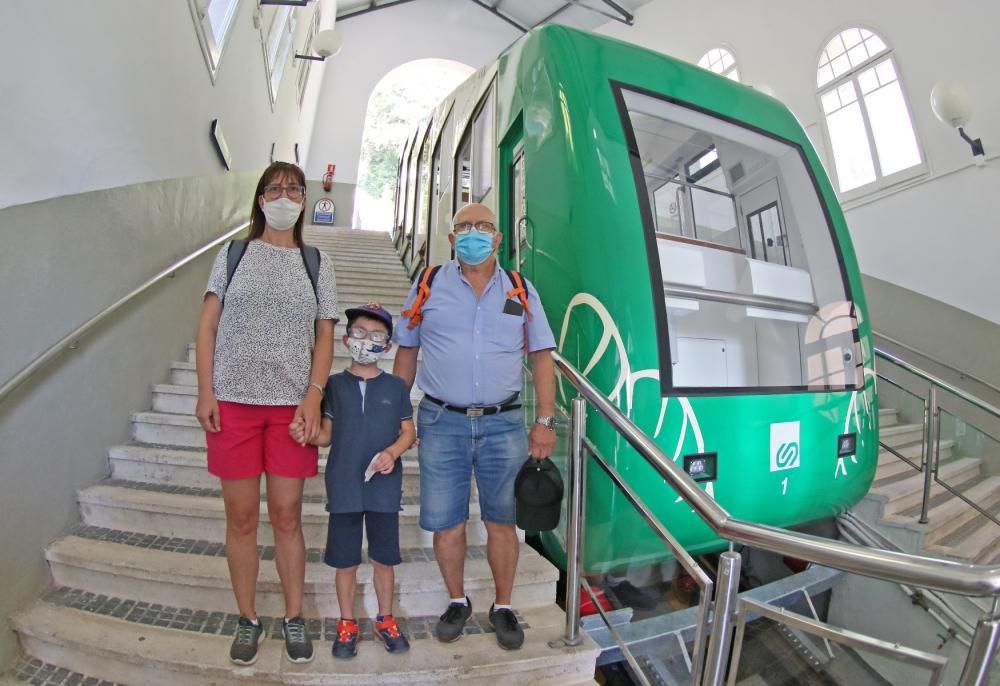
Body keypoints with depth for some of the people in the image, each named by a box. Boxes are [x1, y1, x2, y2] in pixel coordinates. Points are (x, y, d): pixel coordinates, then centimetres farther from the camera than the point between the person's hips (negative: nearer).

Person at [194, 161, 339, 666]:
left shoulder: (316, 263, 7)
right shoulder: (232, 254, 9)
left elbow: (325, 337, 3)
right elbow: (207, 326, 6)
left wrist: (313, 397, -8)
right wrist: (205, 392, -3)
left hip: (291, 404, 0)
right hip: (233, 401, 1)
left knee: (286, 515, 7)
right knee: (241, 516, 10)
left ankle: (294, 619, 26)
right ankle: (247, 620, 30)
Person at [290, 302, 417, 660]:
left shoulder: (396, 386, 1)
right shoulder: (333, 385, 2)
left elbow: (408, 432, 3)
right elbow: (327, 435, 3)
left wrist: (392, 452, -15)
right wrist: (305, 434, -17)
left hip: (384, 487, 0)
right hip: (344, 487, 0)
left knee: (384, 558, 13)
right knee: (346, 561, 13)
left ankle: (385, 620, 36)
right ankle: (347, 624, 36)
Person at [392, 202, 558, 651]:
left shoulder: (520, 290, 6)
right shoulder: (428, 285, 5)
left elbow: (541, 357, 5)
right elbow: (406, 353, 8)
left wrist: (545, 421, -1)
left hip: (503, 424, 1)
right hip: (442, 422, 0)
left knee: (501, 522, 12)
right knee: (445, 523, 10)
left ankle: (502, 607, 35)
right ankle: (457, 603, 36)